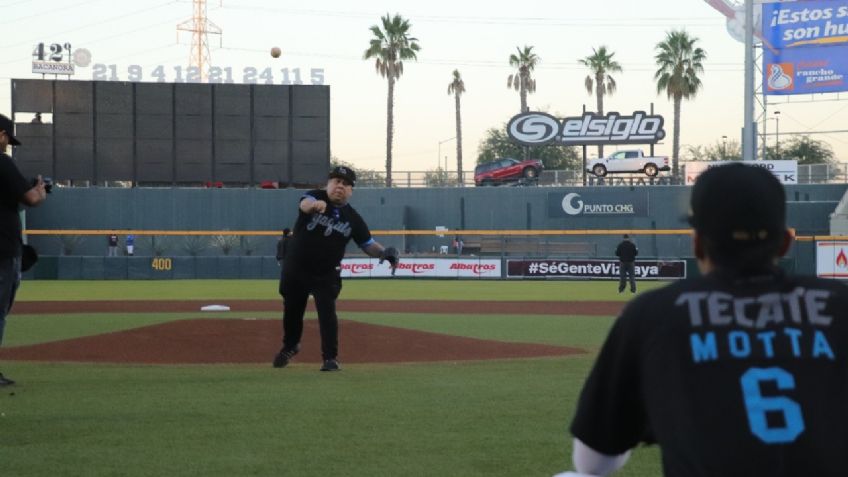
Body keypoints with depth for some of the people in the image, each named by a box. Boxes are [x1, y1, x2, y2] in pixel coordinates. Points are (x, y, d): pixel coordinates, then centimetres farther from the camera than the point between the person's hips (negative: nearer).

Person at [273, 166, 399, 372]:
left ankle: (331, 358, -4)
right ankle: (290, 346, 42)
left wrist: (384, 252, -22)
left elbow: (367, 244, 1)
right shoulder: (314, 196, -11)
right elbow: (305, 204, -35)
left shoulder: (353, 218, -4)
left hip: (326, 275, 0)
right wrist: (315, 205, -61)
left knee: (327, 312, -14)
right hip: (295, 269, 0)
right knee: (291, 310, 16)